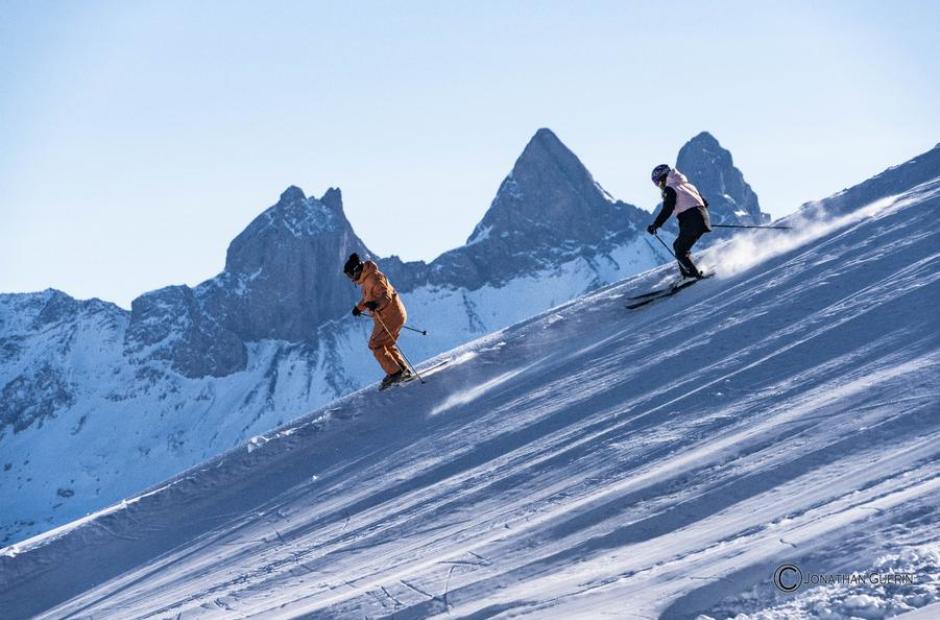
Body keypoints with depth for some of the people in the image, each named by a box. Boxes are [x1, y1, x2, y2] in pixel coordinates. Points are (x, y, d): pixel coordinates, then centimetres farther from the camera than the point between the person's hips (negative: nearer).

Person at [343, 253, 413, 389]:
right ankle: (404, 371, 21)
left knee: (375, 344, -7)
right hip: (396, 314, 11)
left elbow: (386, 296, -30)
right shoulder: (366, 278, 12)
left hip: (390, 315, -11)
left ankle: (395, 373, -8)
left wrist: (376, 304, -48)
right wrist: (359, 307, 41)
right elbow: (368, 297, 30)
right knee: (387, 345, 20)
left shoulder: (374, 278, -20)